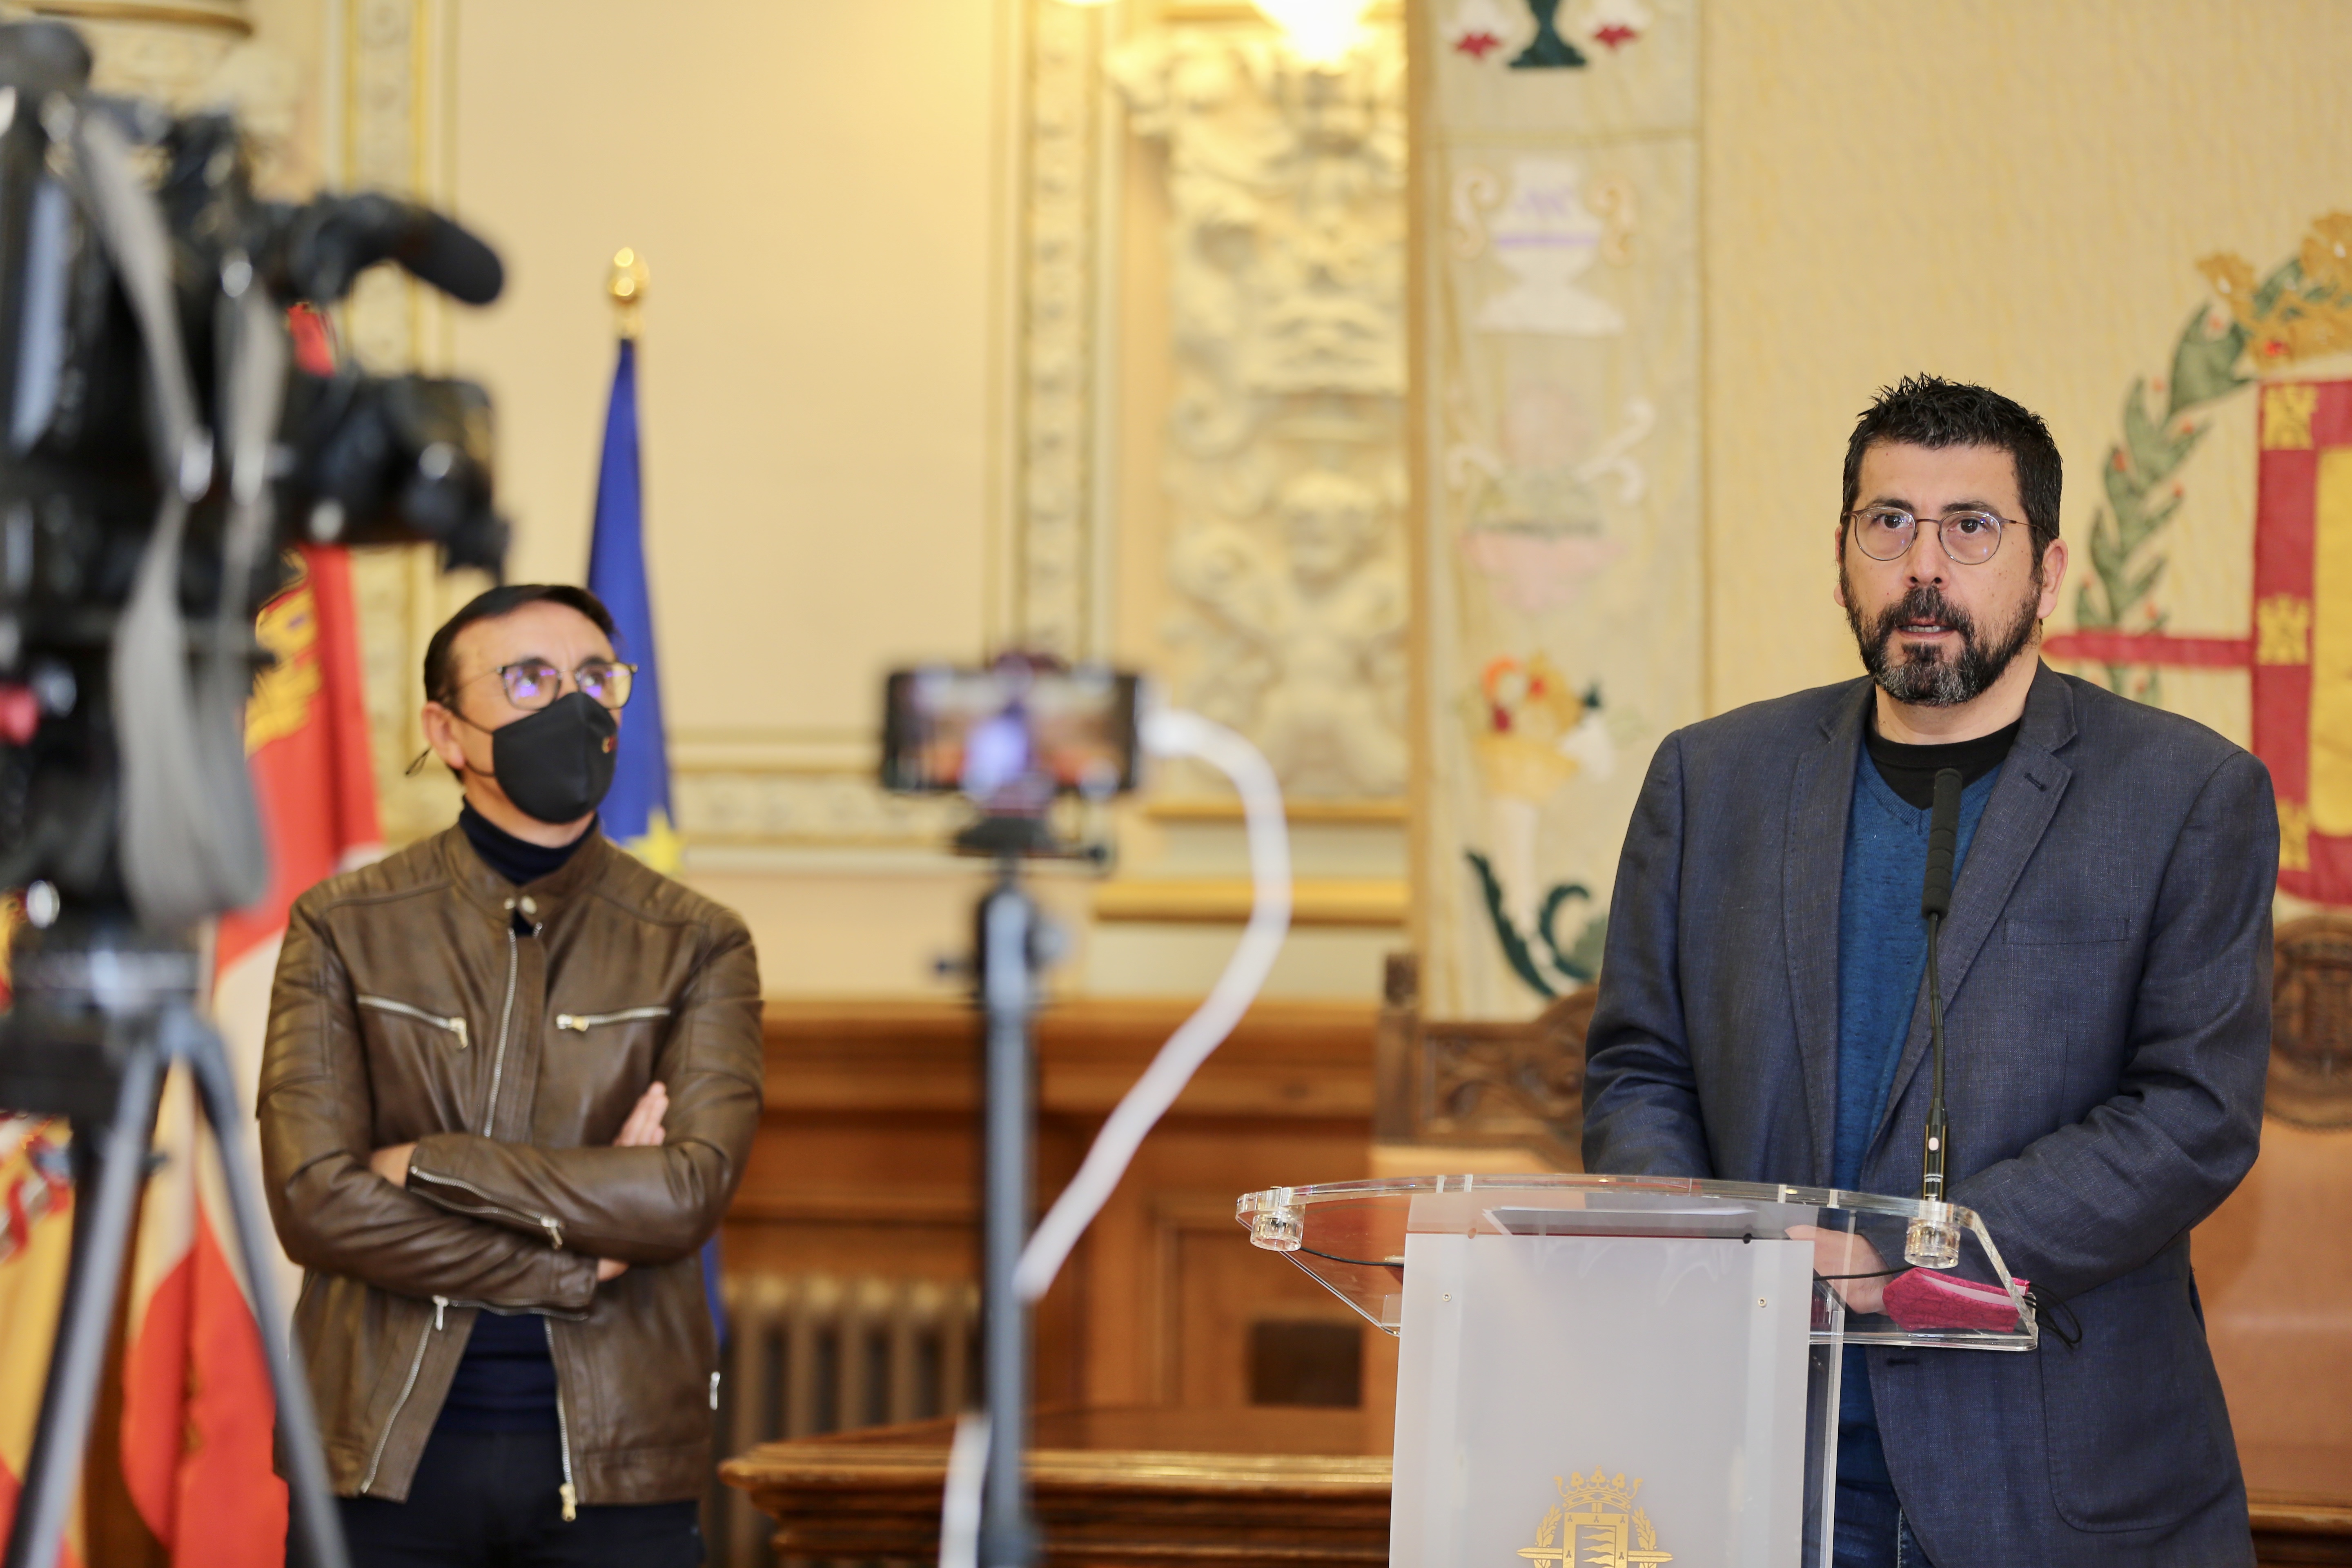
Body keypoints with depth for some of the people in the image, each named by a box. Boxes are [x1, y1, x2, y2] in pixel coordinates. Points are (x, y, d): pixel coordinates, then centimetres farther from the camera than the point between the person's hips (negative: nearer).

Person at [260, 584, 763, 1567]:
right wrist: (576, 1265, -11)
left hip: (614, 1461, 0)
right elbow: (312, 1201, -8)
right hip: (389, 1451, 0)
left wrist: (427, 1167, -12)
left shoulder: (697, 948, 4)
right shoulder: (343, 928, 3)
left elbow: (689, 1192, -11)